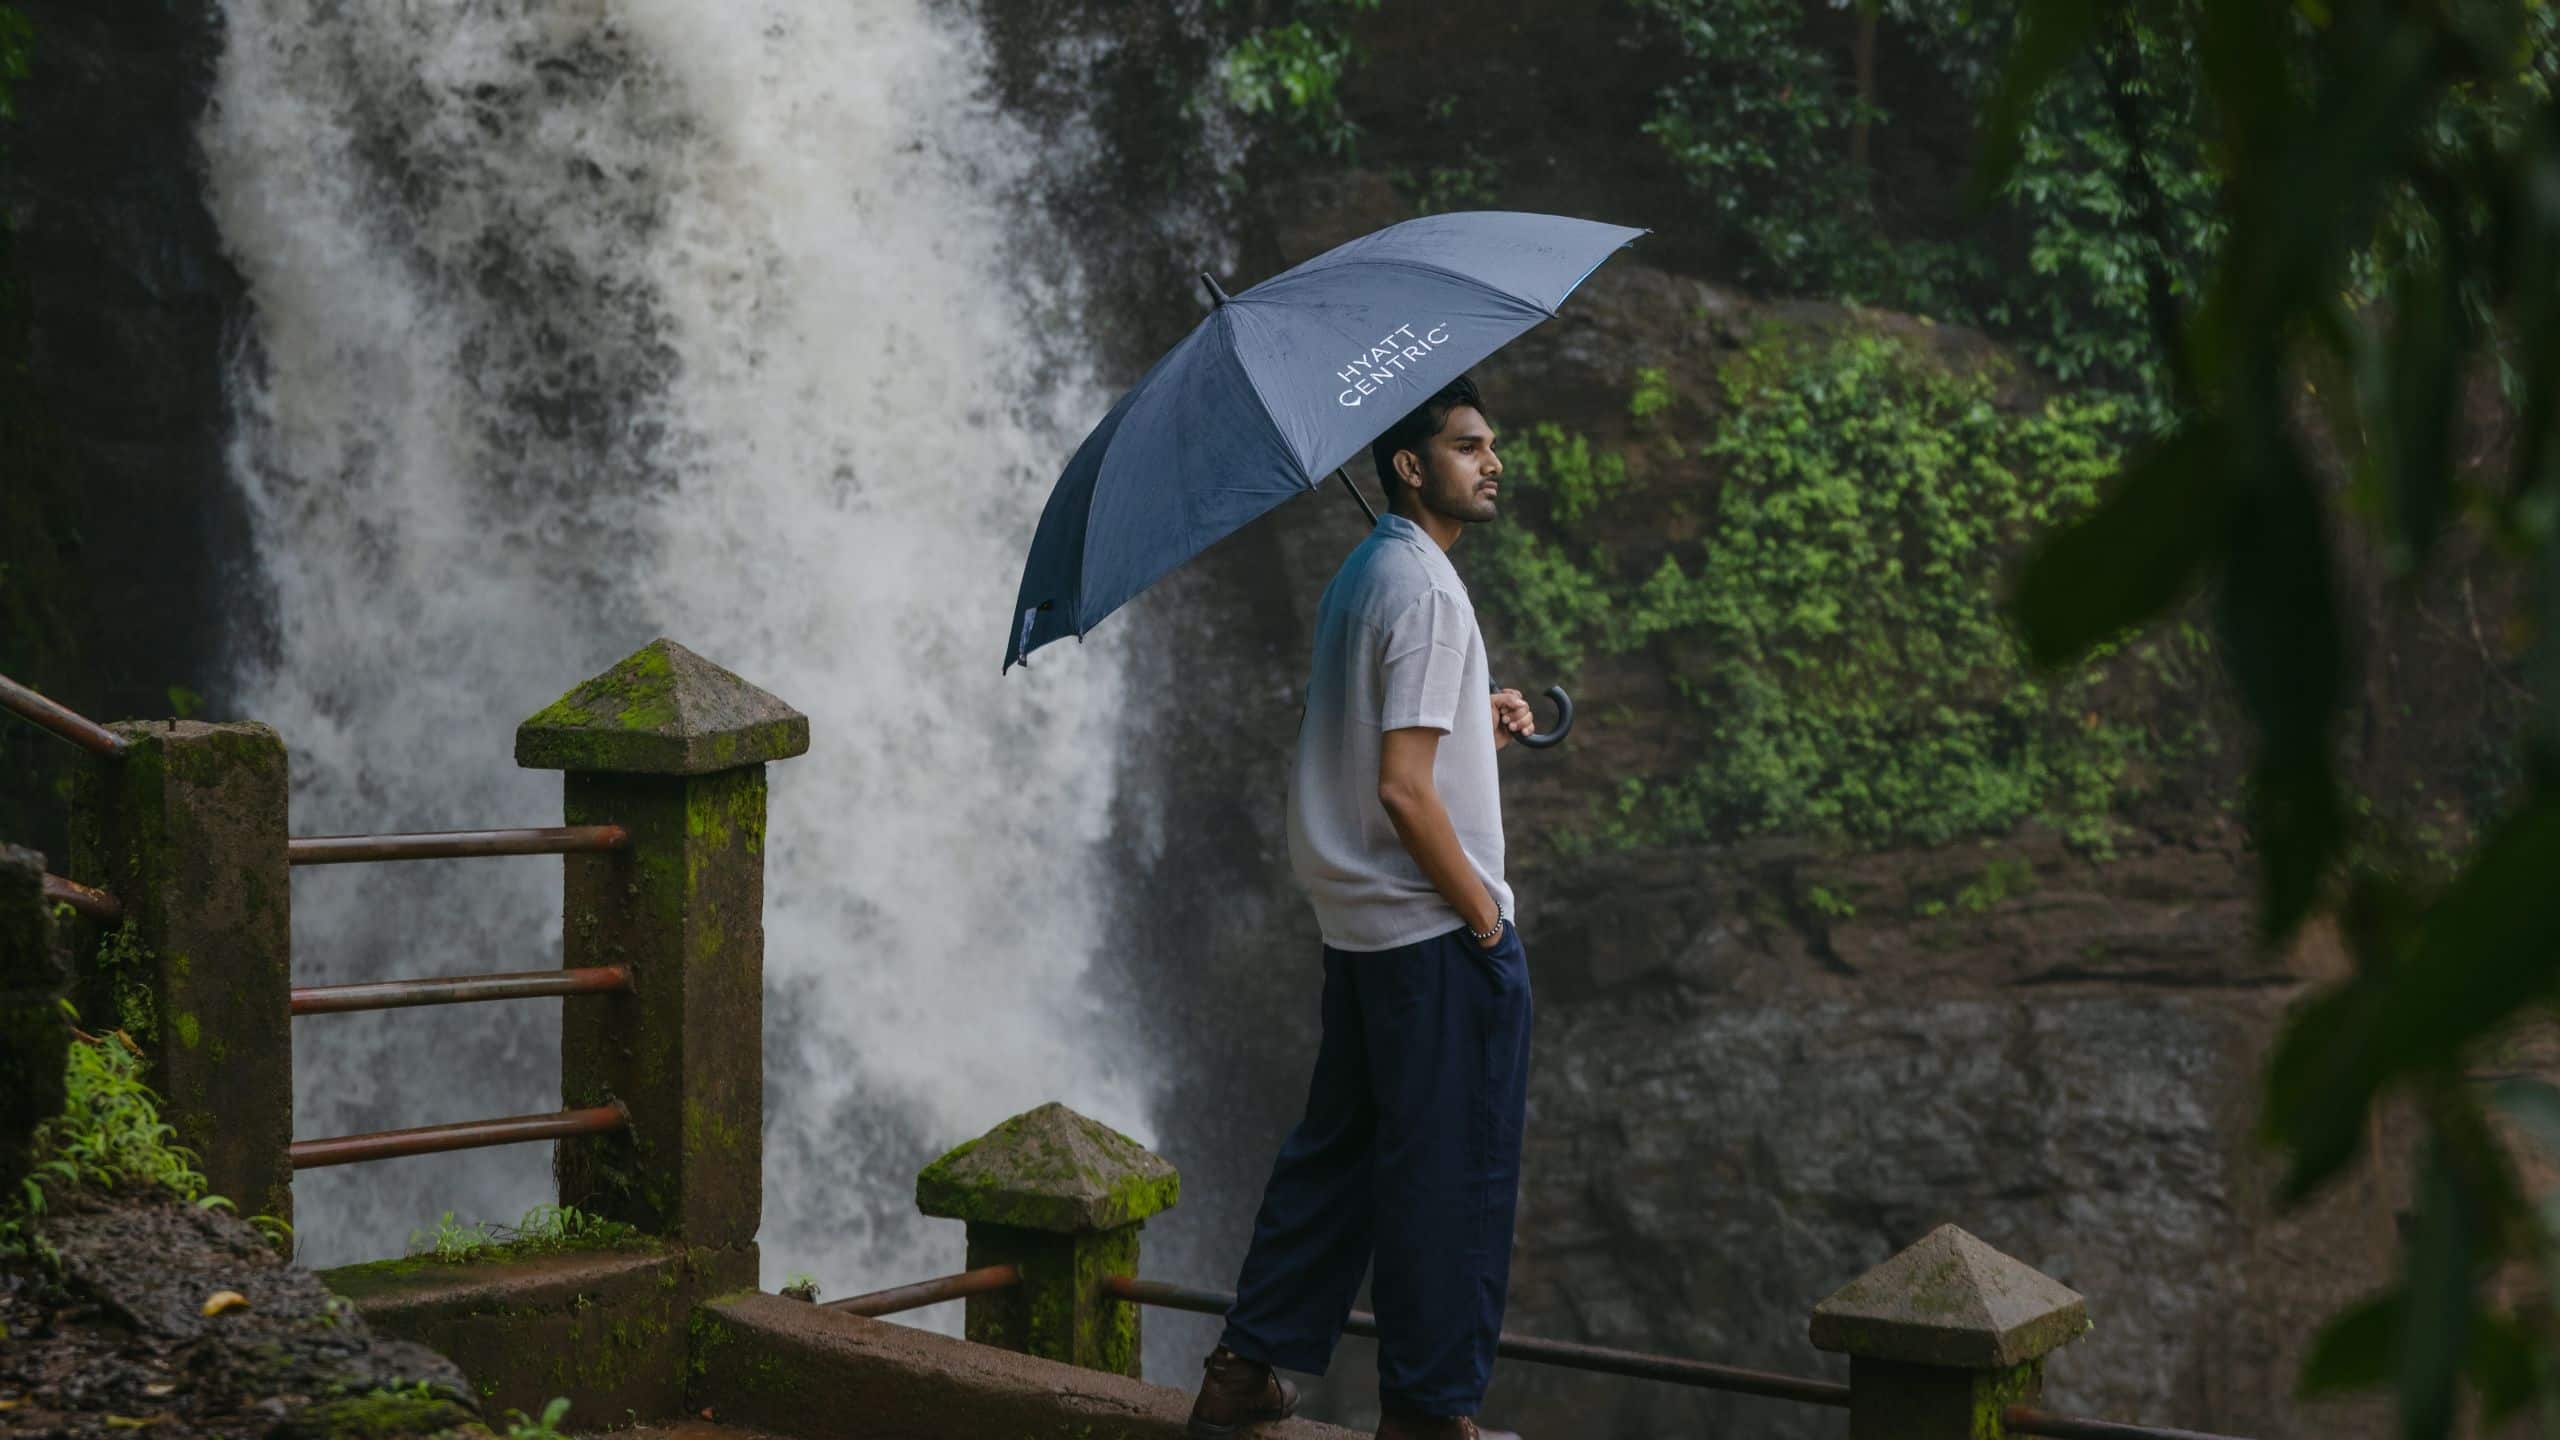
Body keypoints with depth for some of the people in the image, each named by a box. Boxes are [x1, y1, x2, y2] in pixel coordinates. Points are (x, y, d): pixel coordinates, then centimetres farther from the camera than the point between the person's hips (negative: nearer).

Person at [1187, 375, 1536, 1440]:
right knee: (1449, 1173, 1)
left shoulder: (1358, 576, 13)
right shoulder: (1425, 591, -18)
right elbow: (1404, 789, -23)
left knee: (1336, 1144, 17)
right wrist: (1484, 914, -14)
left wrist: (1470, 718, 12)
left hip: (1356, 925, 10)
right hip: (1434, 933, -10)